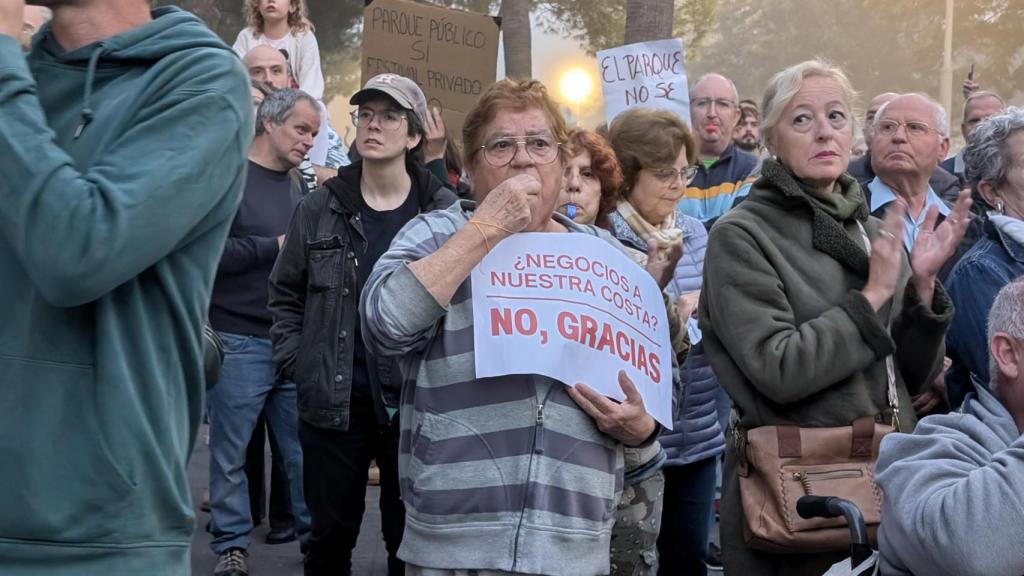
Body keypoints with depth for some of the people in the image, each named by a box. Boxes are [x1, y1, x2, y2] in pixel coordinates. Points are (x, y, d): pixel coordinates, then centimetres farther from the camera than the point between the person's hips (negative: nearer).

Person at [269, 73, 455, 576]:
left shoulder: (445, 213, -3)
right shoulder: (320, 208, 3)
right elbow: (285, 293, 11)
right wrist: (296, 363, 2)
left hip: (415, 402, -1)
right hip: (332, 402, 2)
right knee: (330, 534, 13)